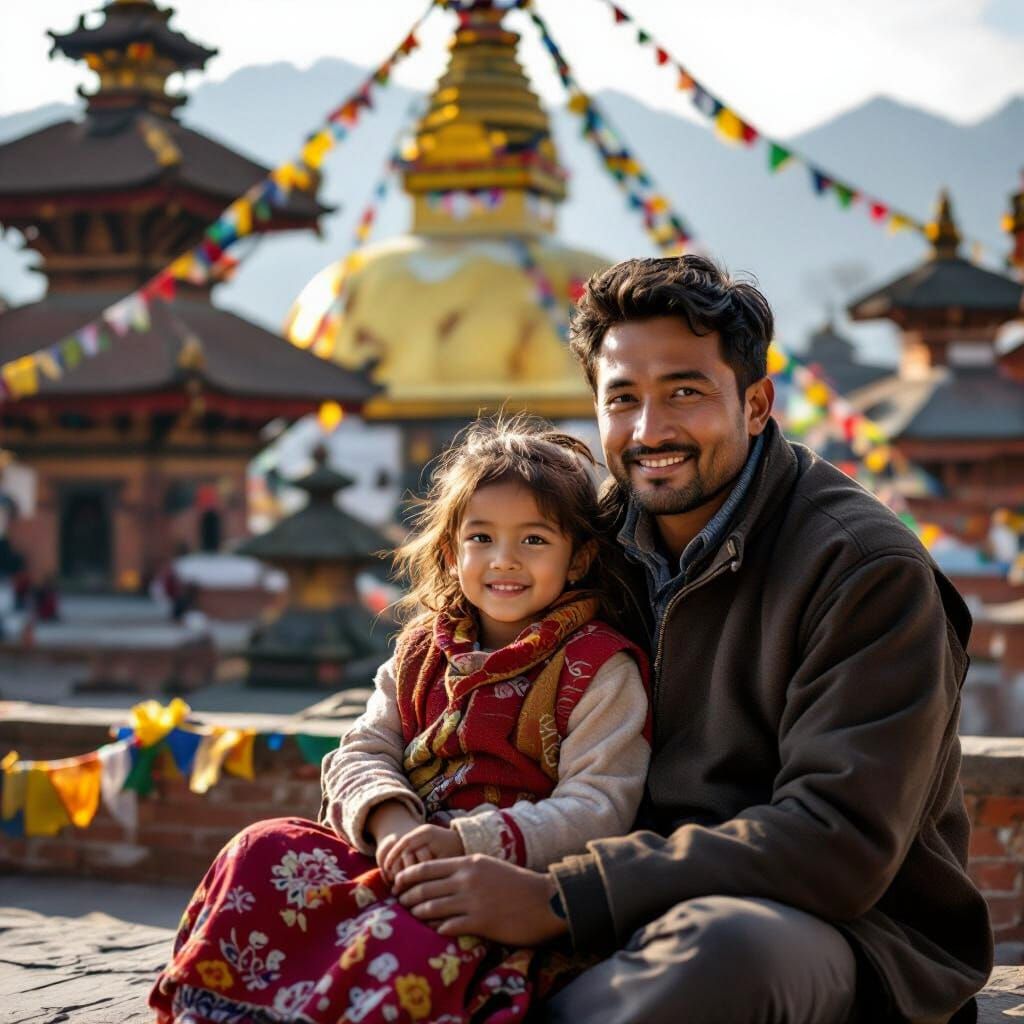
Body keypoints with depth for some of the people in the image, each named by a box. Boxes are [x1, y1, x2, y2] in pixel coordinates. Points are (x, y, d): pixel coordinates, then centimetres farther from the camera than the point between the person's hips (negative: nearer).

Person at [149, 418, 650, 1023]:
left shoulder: (600, 667, 0)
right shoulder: (425, 650, 18)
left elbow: (599, 808, -9)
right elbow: (364, 752, 12)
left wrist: (467, 841, -21)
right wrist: (390, 822, -13)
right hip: (401, 855, 6)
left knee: (409, 943, -37)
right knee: (262, 855, -17)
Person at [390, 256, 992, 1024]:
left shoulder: (867, 569, -14)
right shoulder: (601, 542, 7)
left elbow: (837, 841, -23)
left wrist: (562, 899, -26)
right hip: (656, 913, 5)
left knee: (720, 938, -39)